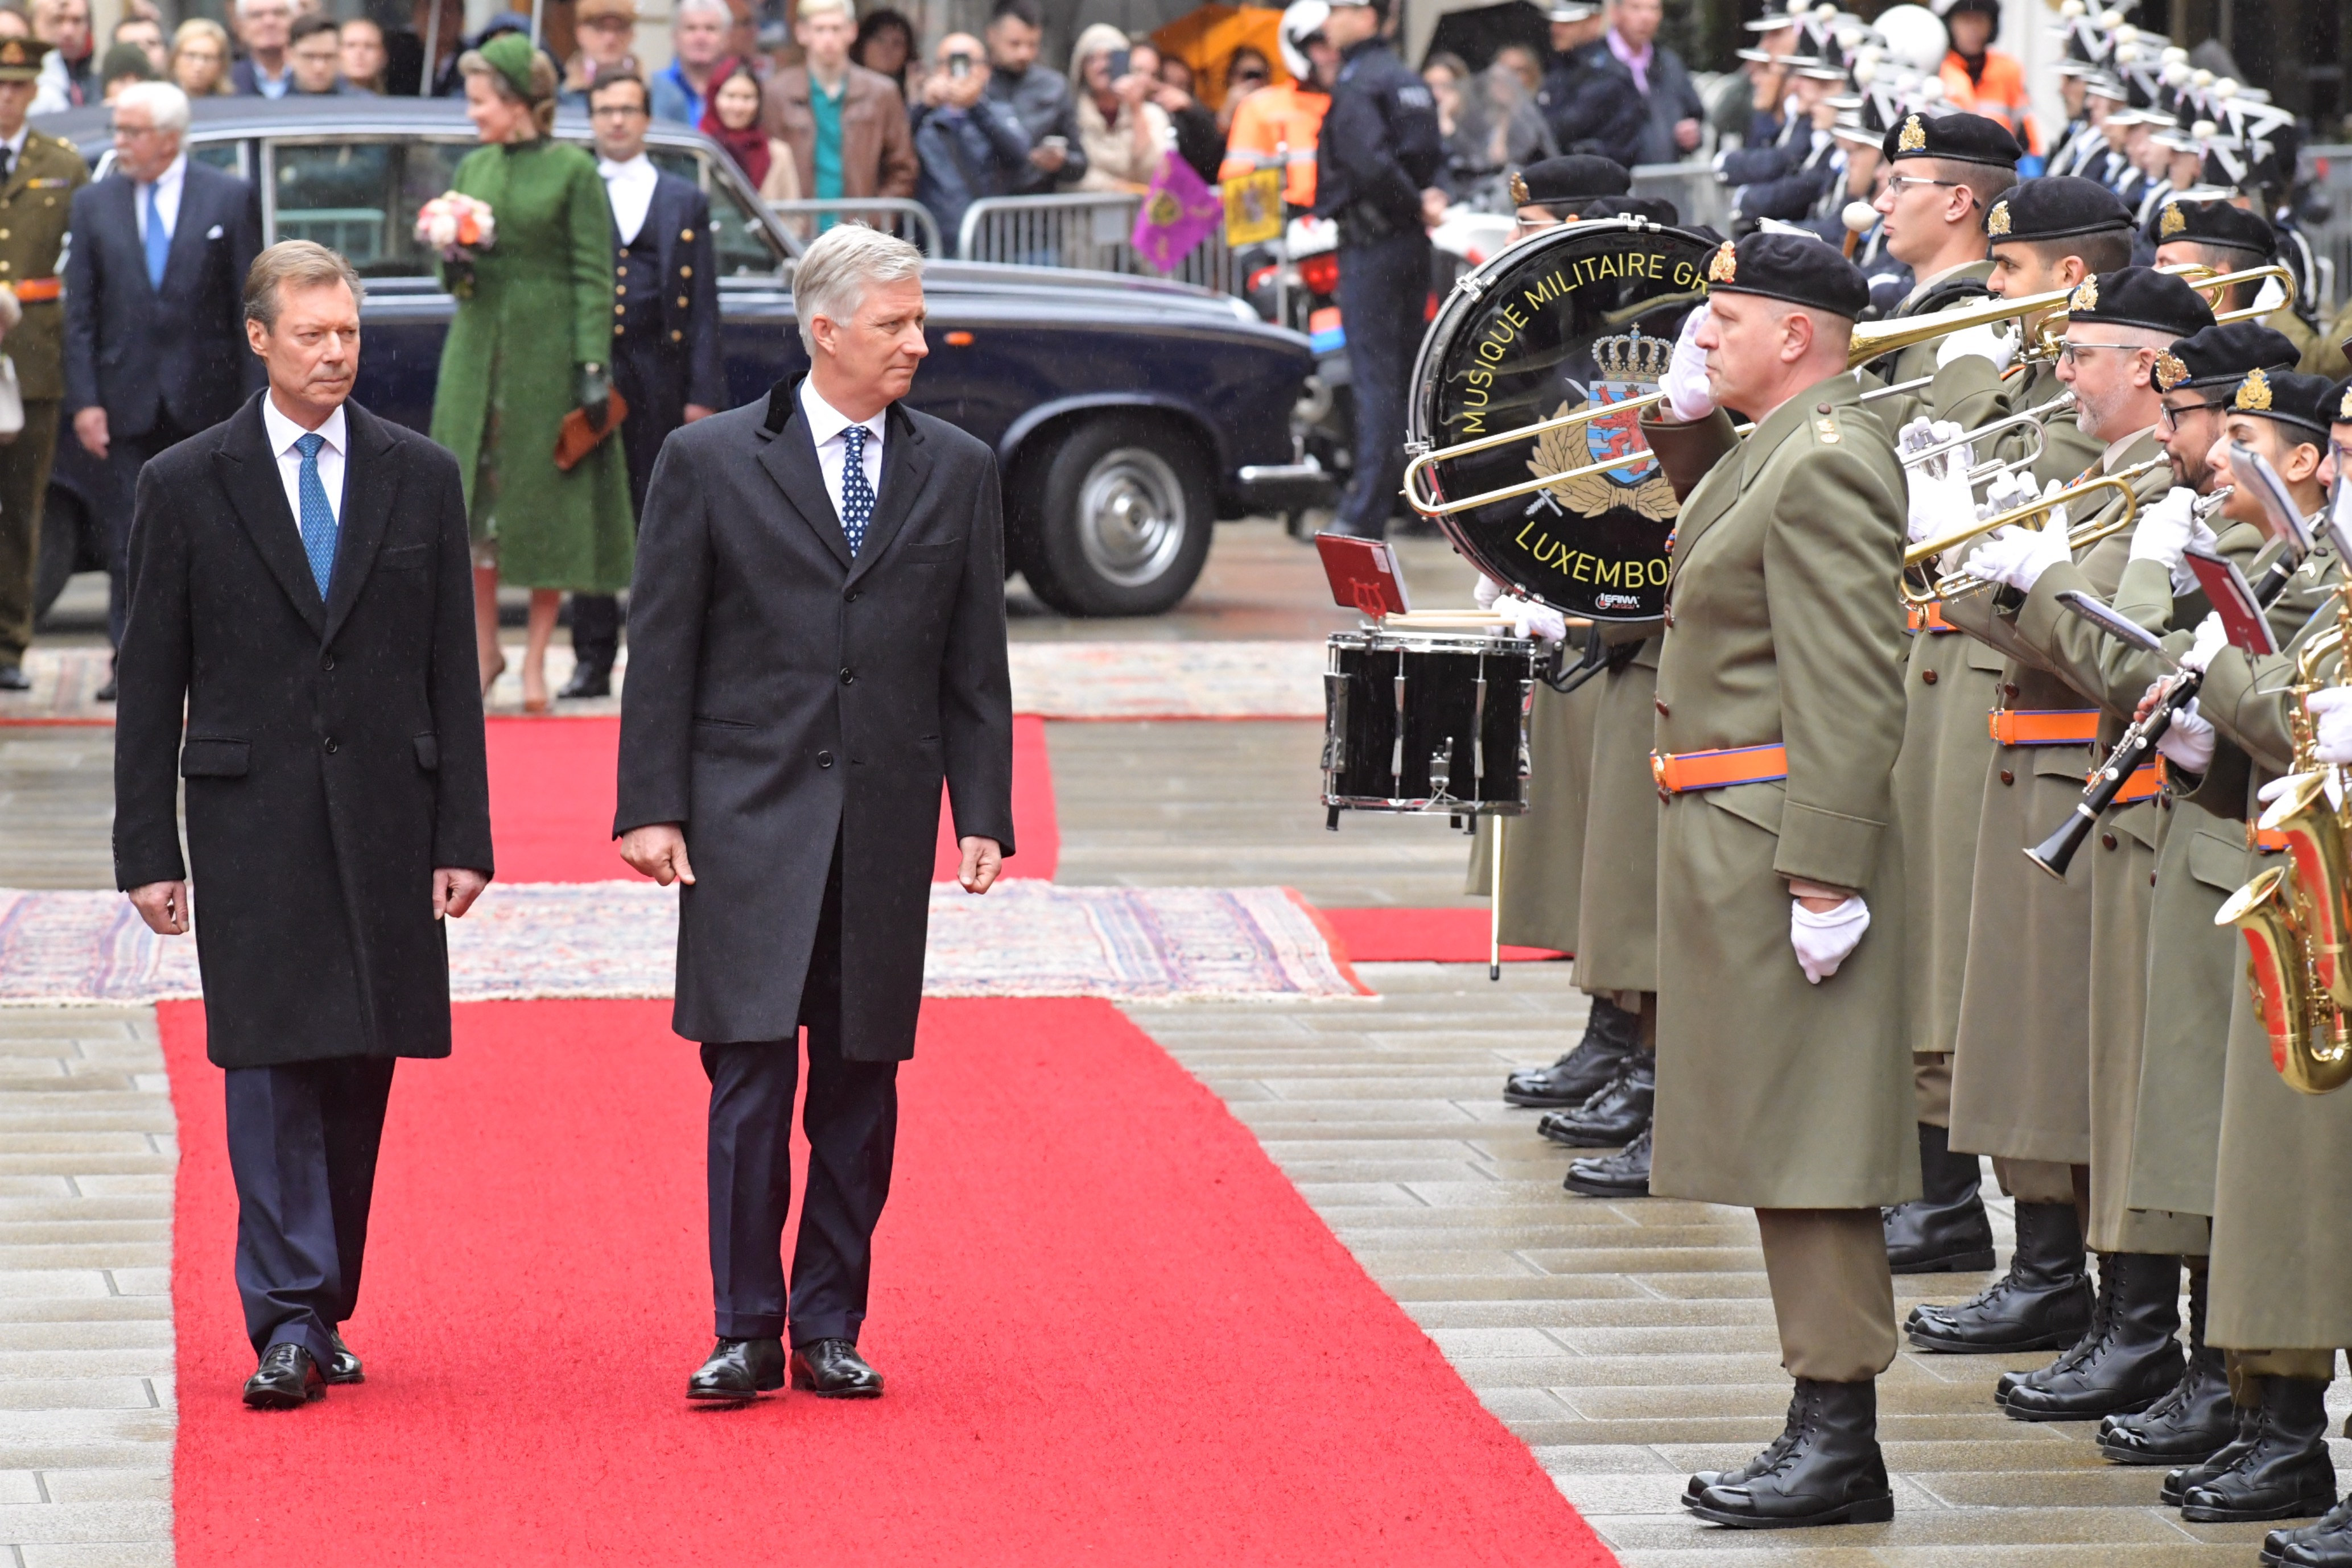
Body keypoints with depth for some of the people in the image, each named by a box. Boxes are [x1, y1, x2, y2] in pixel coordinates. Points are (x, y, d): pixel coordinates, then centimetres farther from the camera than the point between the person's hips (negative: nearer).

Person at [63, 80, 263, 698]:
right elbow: (80, 314, 4)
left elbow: (249, 305, 1)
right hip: (127, 398, 1)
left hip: (203, 395, -1)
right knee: (128, 536, -1)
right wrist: (84, 401, -5)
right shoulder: (94, 204, 6)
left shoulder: (229, 199, 1)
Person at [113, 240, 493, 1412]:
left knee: (359, 1070, 6)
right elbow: (151, 685, 3)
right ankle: (288, 1323, -10)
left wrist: (464, 835, 1)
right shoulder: (185, 486, 2)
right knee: (272, 1065, -9)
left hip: (386, 820, 2)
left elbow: (451, 672, 7)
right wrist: (146, 851, -2)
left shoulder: (420, 477, 7)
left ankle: (322, 1313, 16)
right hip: (251, 820, -2)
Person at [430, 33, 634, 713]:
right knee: (473, 501, 3)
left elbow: (593, 274, -7)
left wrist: (594, 367, -14)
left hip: (547, 351, -5)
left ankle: (535, 657, 9)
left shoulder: (573, 171, -5)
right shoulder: (473, 169, 11)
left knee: (547, 506, 0)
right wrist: (454, 265, -6)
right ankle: (484, 649, 14)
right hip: (477, 348, 5)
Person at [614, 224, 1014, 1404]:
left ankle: (829, 1327, 15)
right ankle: (746, 1333, 4)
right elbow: (661, 650, 1)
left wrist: (983, 815, 3)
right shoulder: (709, 462, 1)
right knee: (751, 1076, -5)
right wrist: (651, 808, -5)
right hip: (750, 816, -2)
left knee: (860, 1085, 6)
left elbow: (975, 665, 10)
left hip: (887, 821, 3)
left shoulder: (957, 473, 9)